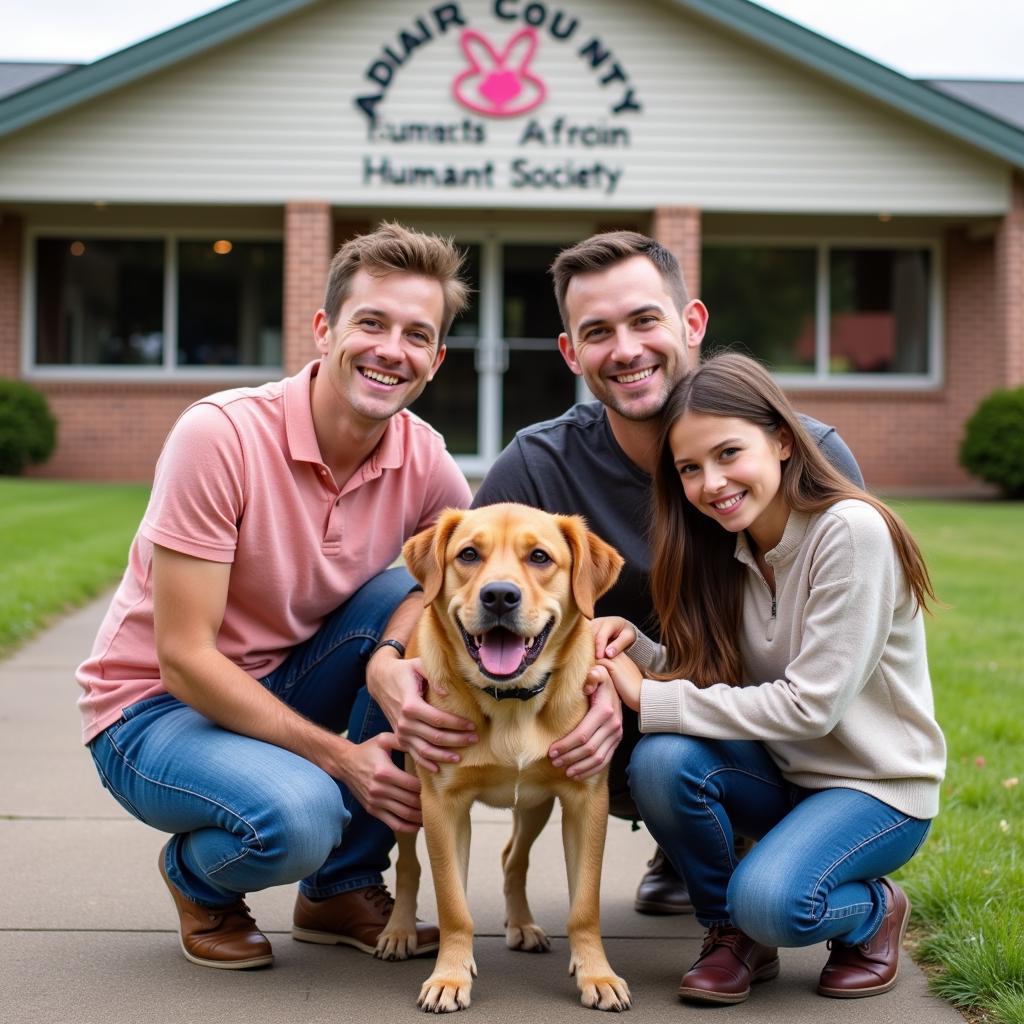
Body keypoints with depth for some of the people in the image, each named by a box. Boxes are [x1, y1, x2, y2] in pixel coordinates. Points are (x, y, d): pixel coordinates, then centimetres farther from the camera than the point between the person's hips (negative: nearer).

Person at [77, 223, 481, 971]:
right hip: (155, 707, -6)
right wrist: (342, 756, -28)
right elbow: (184, 657, -25)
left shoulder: (422, 455, -10)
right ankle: (198, 880, 5)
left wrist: (392, 652, -31)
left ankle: (343, 889, -4)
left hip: (285, 685, 6)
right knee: (296, 815, -35)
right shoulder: (220, 435, -25)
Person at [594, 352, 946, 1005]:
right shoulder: (725, 550, 0)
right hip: (779, 772, 6)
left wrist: (652, 699, -24)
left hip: (880, 785, -6)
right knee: (661, 761, -24)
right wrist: (632, 645, -21)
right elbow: (709, 681, -3)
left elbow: (811, 704, -25)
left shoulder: (852, 531, -21)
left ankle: (874, 913, 4)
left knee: (770, 900, -32)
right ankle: (731, 934, 2)